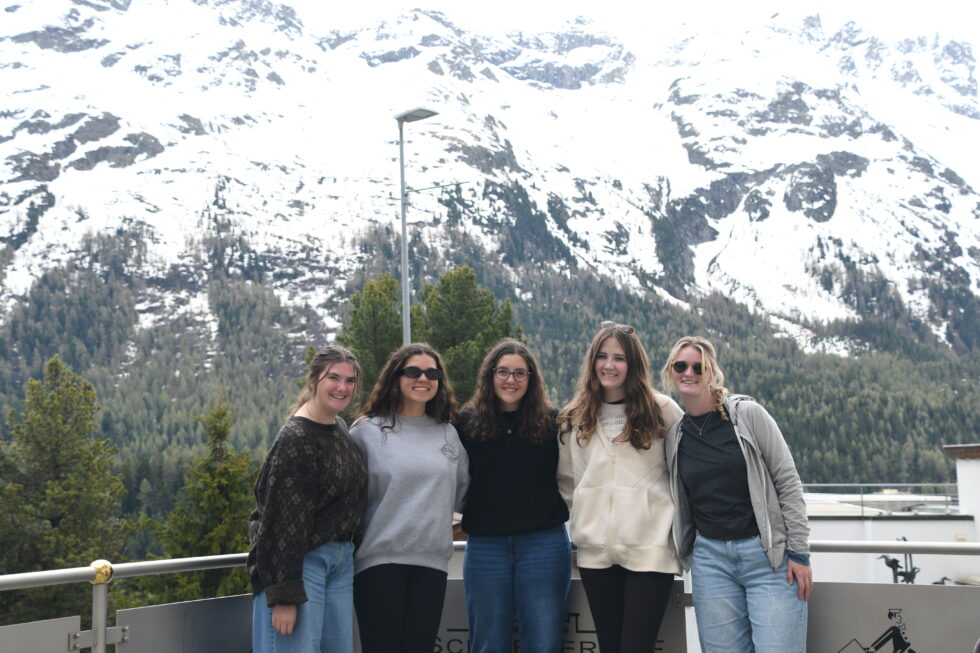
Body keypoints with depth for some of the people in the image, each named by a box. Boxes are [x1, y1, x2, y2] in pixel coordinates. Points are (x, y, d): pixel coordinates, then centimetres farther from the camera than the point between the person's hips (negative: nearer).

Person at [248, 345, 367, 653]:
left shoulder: (340, 428, 9)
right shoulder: (296, 439, -17)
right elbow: (285, 519, -20)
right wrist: (284, 596, -22)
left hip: (340, 559, 8)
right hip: (300, 560, -8)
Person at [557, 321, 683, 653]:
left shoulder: (662, 410, 0)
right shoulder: (574, 419, 9)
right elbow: (566, 482, 19)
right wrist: (586, 519, 13)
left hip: (650, 550, -3)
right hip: (596, 551, 3)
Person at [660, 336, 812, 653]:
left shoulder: (747, 413, -4)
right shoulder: (674, 435, 7)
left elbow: (788, 482, -5)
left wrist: (799, 552, -8)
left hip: (769, 554, -3)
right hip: (710, 558, 4)